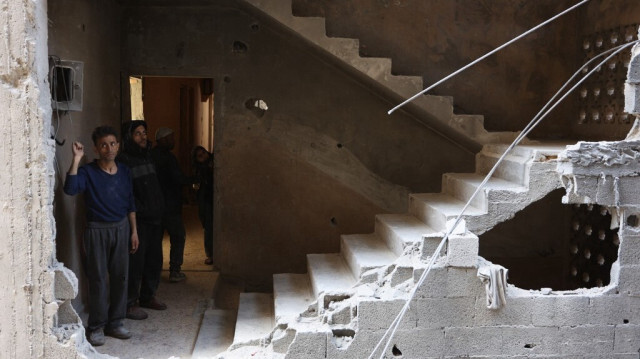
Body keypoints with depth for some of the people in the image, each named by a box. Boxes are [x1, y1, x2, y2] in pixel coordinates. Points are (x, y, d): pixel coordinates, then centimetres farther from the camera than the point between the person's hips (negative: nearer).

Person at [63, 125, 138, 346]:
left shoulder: (124, 172, 4)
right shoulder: (88, 172, -9)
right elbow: (70, 189, -29)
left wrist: (134, 231, 9)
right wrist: (76, 159, -31)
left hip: (121, 229, 4)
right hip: (97, 230, -4)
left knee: (120, 277, 8)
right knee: (98, 279, 0)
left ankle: (115, 323, 20)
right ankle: (96, 327, 11)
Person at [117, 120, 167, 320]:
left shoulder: (147, 157, 15)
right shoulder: (123, 161, -12)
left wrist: (158, 209, 15)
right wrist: (141, 210, -17)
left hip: (154, 219, 8)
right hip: (137, 221, -8)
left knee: (154, 259, 14)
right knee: (135, 261, -4)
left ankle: (147, 296, 28)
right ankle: (130, 303, 6)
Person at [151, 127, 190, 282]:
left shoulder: (150, 155, 7)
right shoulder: (168, 157, -16)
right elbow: (178, 179, -20)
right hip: (170, 204, -7)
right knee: (178, 236, 3)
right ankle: (174, 271, 0)